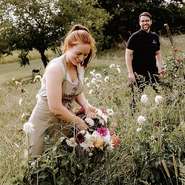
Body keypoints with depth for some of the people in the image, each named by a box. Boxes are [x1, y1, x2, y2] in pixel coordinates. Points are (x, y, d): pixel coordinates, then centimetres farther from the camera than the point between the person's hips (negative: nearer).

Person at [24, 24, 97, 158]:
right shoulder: (56, 68, -23)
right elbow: (55, 107, -26)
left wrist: (86, 106, -8)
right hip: (45, 122, -7)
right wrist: (77, 121, -16)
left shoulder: (79, 67, 1)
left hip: (65, 119, 7)